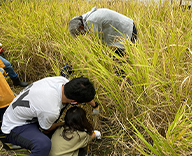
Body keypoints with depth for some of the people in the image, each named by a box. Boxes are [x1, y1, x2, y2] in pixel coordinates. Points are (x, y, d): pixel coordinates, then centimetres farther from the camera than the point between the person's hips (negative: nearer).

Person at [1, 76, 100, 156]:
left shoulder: (62, 80, -20)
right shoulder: (51, 111, -39)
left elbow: (84, 93, 3)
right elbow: (45, 130, -13)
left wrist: (95, 105, 20)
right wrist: (59, 124, 7)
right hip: (14, 128, -8)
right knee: (44, 144, -38)